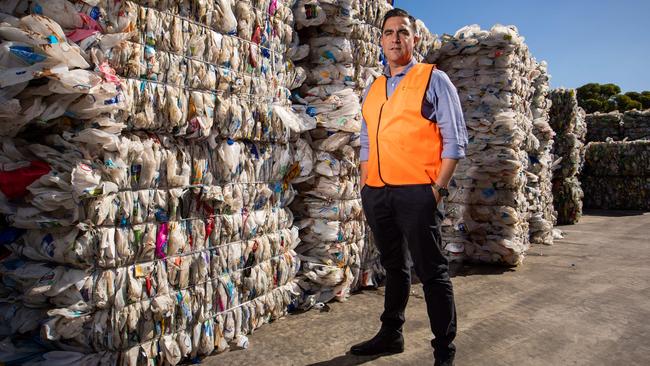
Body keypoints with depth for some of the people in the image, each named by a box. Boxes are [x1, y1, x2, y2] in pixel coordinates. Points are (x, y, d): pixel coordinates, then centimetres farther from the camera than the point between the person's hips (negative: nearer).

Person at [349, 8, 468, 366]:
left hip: (416, 192, -6)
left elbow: (454, 140, -3)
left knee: (431, 271, 0)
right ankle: (391, 335, 31)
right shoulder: (372, 89, 17)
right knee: (393, 267, 17)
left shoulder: (433, 80, 2)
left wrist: (438, 188, -11)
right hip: (377, 194, 6)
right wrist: (366, 185, 12)